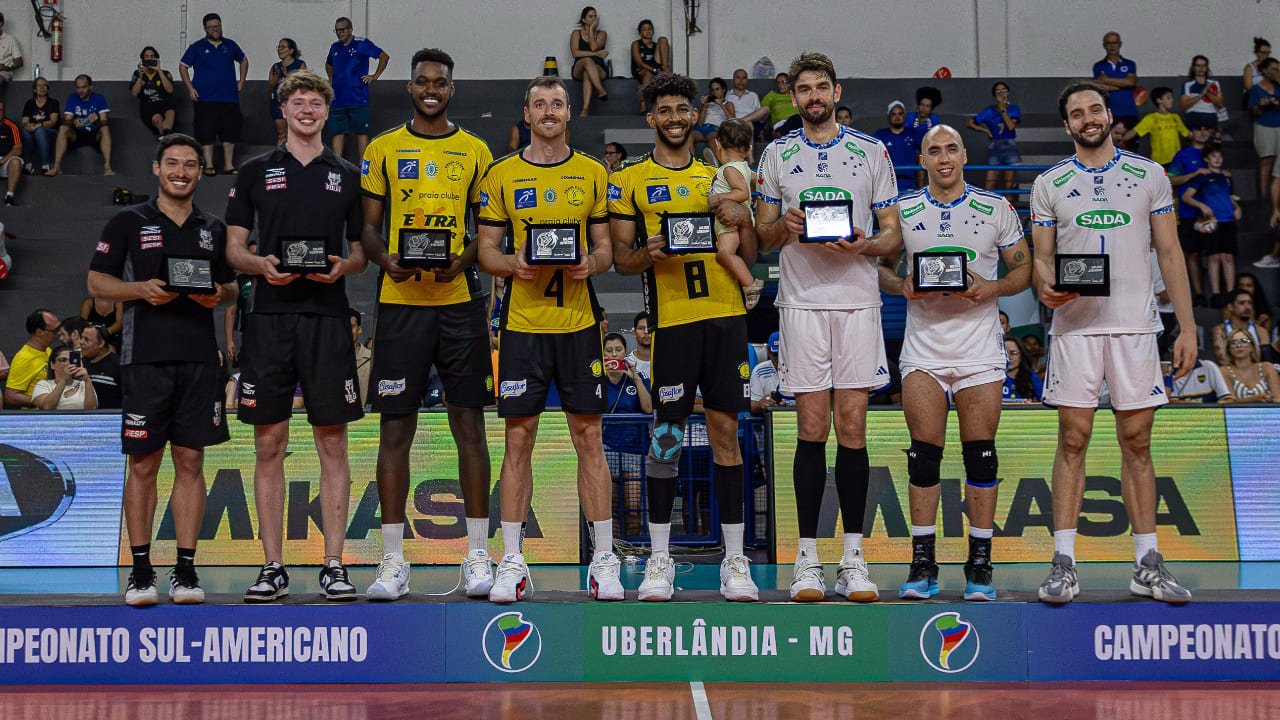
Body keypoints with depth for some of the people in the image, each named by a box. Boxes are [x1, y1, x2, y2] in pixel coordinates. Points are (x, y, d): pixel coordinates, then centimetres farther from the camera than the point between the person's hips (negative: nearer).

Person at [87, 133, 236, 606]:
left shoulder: (213, 229, 15)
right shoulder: (128, 223, 6)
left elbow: (230, 287, 20)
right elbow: (97, 282, 4)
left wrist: (218, 294, -3)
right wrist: (142, 289, -13)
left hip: (200, 359, 2)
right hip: (145, 358, -2)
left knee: (190, 462, 3)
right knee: (142, 465, 0)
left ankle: (185, 569, 8)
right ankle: (141, 570, 8)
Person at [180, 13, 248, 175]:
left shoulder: (230, 45, 9)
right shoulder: (197, 47, 2)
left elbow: (244, 60, 24)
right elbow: (183, 66, 4)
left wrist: (241, 81, 14)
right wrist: (190, 88, -6)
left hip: (229, 97, 3)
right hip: (205, 99, -3)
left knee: (230, 131, 4)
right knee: (206, 132, -3)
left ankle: (229, 165, 13)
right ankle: (209, 165, 5)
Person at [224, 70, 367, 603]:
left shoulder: (348, 176, 12)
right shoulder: (256, 172, 11)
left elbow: (361, 253, 12)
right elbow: (234, 249, 9)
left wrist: (342, 266, -9)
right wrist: (260, 264, -11)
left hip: (328, 318, 0)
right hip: (270, 318, 0)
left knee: (332, 444, 0)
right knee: (269, 445, 2)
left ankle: (334, 565, 6)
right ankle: (272, 567, 9)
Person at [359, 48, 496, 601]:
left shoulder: (475, 151, 10)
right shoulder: (383, 149, 9)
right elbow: (369, 227, 8)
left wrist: (462, 261, -11)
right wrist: (386, 260, -13)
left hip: (460, 300, 0)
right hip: (400, 301, 0)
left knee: (469, 423, 1)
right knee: (395, 426, 0)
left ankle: (477, 555, 9)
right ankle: (393, 560, 7)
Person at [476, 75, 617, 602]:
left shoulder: (593, 174, 9)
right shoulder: (501, 175, 8)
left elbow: (606, 246, 9)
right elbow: (486, 249, 7)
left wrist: (590, 263, -12)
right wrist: (513, 263, -14)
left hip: (579, 322, 0)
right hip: (522, 324, 0)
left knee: (589, 439, 3)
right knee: (518, 440, 2)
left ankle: (604, 560, 11)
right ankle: (512, 562, 10)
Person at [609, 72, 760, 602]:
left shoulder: (720, 176, 16)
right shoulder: (628, 179, 8)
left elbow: (748, 259, 16)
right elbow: (621, 258, 5)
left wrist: (743, 220, -3)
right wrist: (649, 253, -16)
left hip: (726, 315, 2)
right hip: (671, 319, -2)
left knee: (726, 429, 2)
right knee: (666, 433, -1)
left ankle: (734, 559, 8)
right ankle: (659, 558, 9)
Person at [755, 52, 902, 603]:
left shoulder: (873, 152, 10)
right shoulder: (777, 154, 12)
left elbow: (895, 236, 10)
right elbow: (762, 236, 14)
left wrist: (863, 245, -11)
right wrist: (785, 226, -8)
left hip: (858, 301, 0)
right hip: (801, 303, 0)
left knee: (852, 429, -1)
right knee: (811, 429, -1)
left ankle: (853, 559, 5)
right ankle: (808, 558, 5)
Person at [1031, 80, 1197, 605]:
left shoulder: (1149, 174, 10)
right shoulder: (1049, 183, 10)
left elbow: (1169, 253, 8)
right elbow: (1041, 257, 9)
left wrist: (1187, 327, 1)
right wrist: (1047, 284, -15)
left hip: (1135, 324, 1)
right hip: (1074, 325, 0)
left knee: (1136, 442, 4)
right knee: (1073, 439, -3)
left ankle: (1147, 565, 10)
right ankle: (1063, 563, 0)